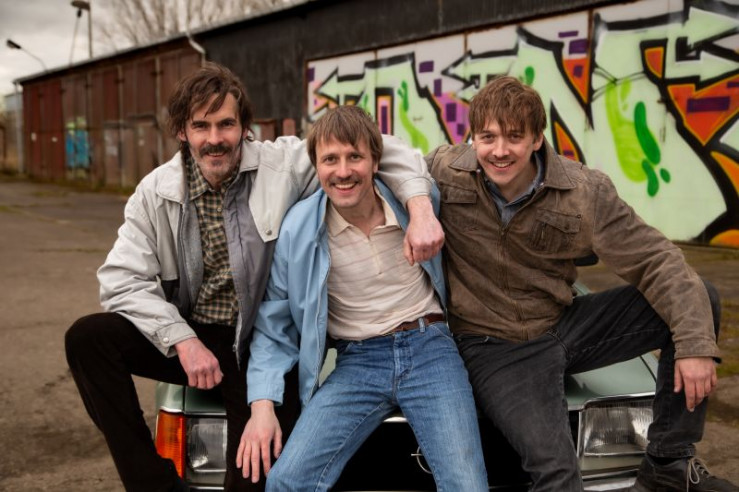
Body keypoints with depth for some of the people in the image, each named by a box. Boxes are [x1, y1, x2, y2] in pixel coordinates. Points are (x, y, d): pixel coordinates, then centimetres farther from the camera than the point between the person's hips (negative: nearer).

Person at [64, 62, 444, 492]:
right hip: (188, 336, 3)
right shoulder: (156, 191, -3)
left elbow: (381, 148, -9)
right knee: (87, 338, -19)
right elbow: (122, 279, -7)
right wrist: (183, 341, -20)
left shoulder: (284, 164, -10)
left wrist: (421, 211, -27)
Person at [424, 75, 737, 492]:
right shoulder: (445, 171, -13)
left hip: (565, 324, 4)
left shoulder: (585, 192, -12)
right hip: (494, 346, -3)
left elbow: (656, 260, -10)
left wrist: (696, 345, -19)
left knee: (700, 299, -6)